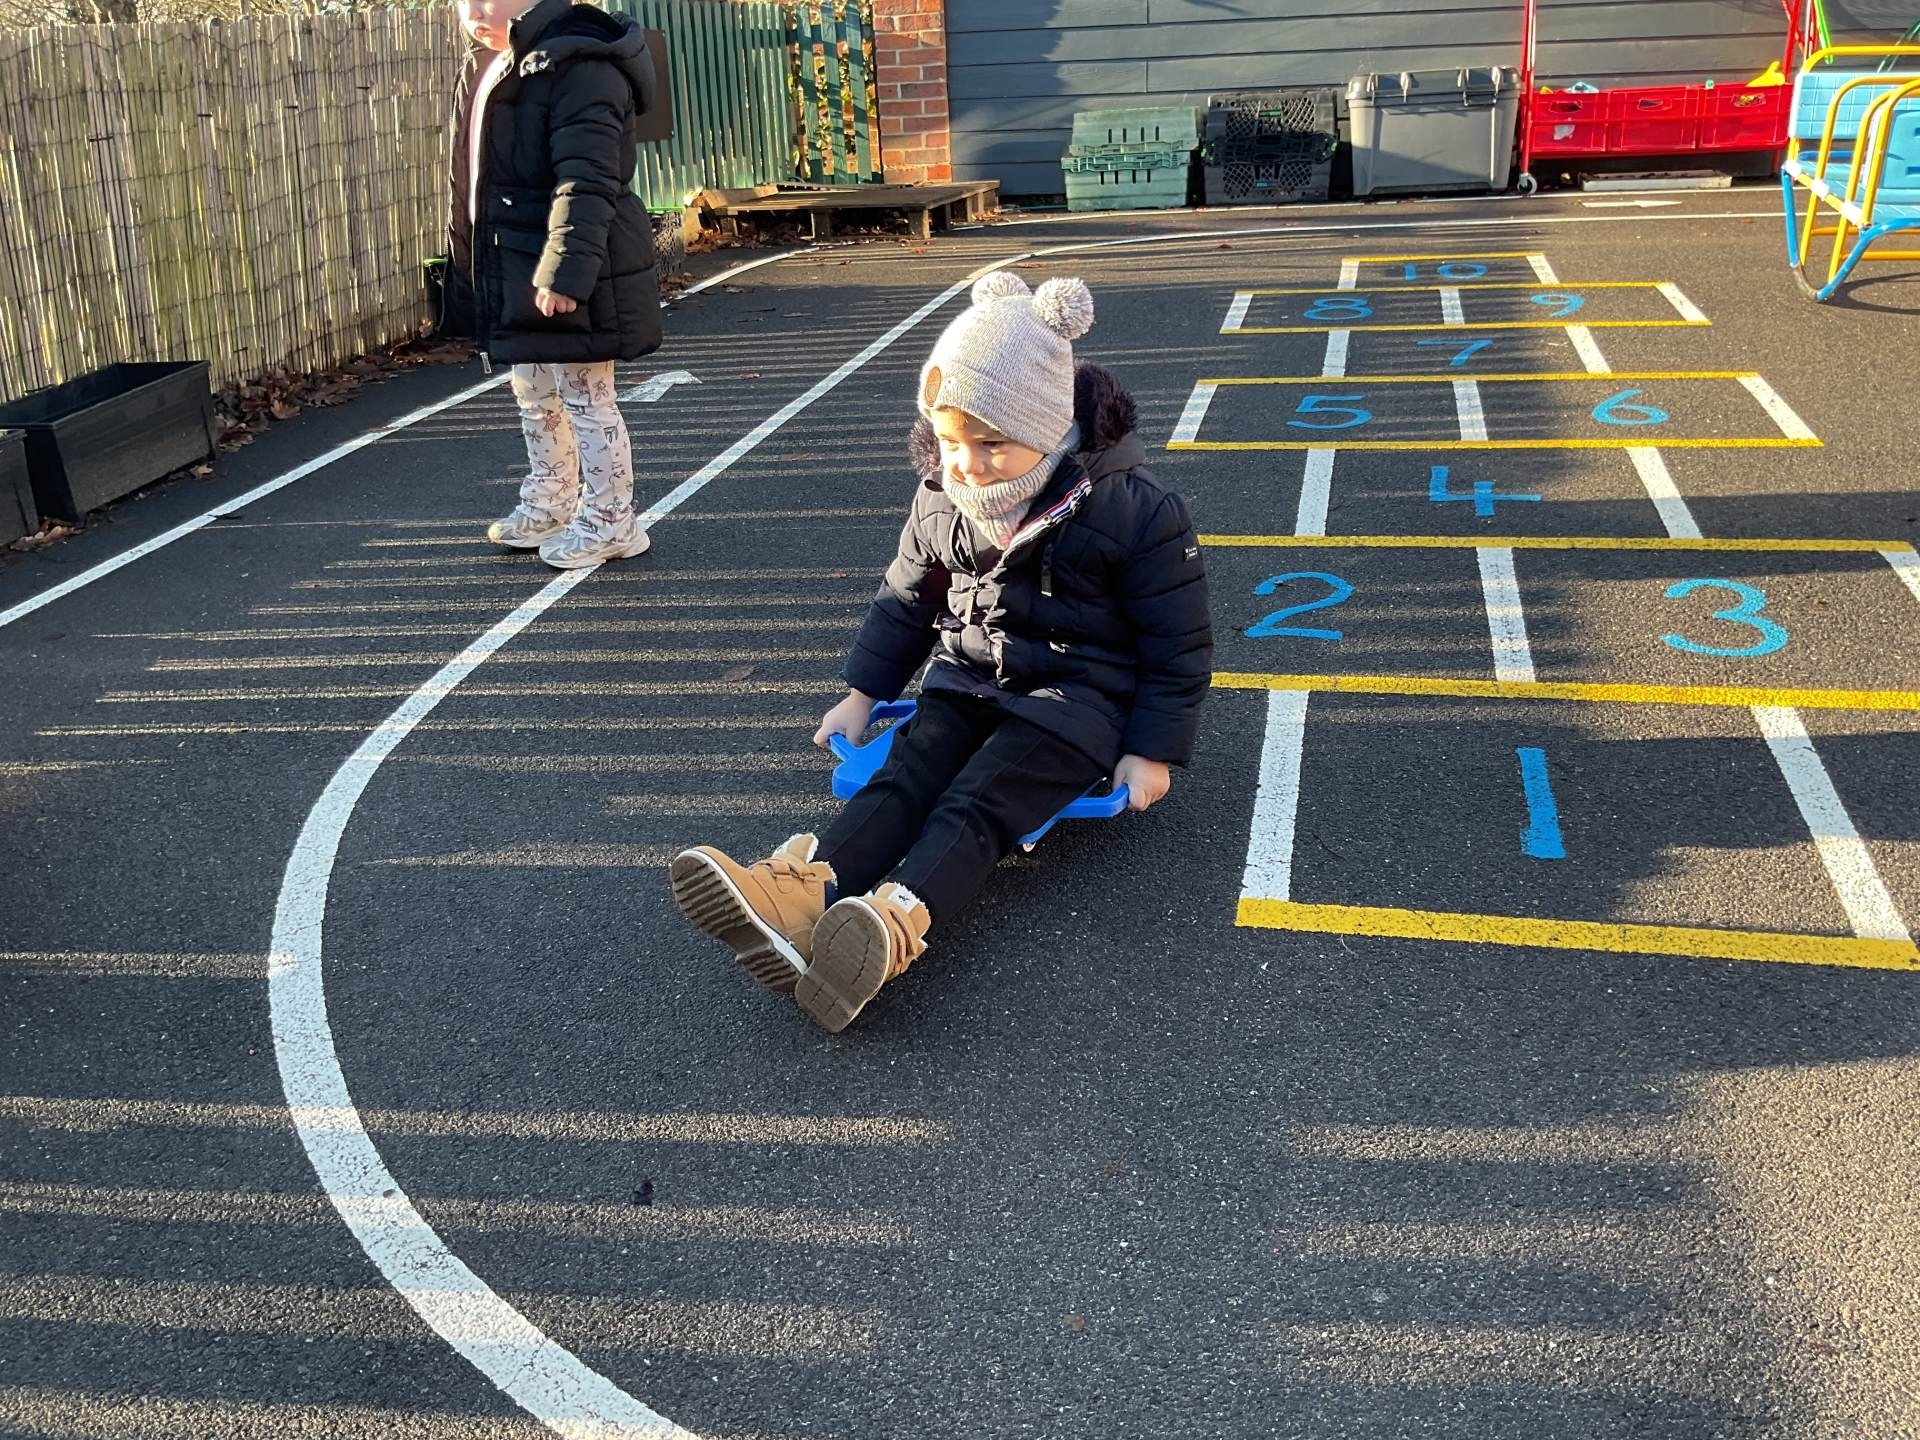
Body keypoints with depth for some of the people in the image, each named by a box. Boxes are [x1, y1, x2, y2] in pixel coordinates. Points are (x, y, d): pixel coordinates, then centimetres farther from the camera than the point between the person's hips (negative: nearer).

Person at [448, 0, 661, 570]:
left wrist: (566, 269, -31)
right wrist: (467, 263, 22)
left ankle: (610, 521, 13)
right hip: (514, 271, 10)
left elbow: (587, 182, -25)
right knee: (533, 394, 20)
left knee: (585, 397, 0)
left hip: (571, 274, -10)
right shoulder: (486, 68, 13)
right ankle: (548, 506, 36)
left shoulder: (577, 66, -18)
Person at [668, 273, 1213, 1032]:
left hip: (1080, 693, -5)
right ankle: (807, 892, -49)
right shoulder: (941, 501, 2)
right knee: (903, 777, -23)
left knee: (979, 801, -31)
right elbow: (906, 603, 17)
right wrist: (861, 695, 14)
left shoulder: (1131, 509, -15)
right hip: (969, 681, 5)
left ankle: (898, 923, -57)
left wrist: (1153, 751, -11)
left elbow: (1176, 644, -8)